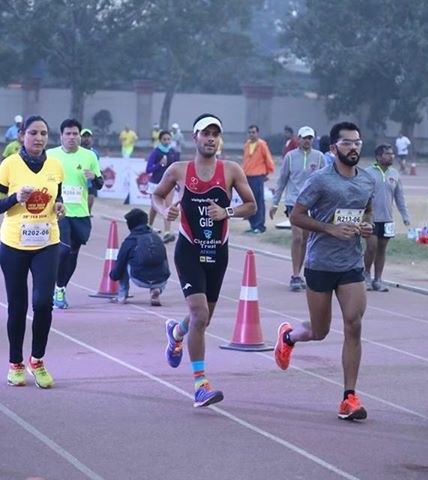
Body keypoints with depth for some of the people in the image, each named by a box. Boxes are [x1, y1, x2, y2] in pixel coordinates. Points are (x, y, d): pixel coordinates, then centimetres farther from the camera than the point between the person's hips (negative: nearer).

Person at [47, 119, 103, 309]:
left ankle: (60, 289, 26)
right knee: (63, 250, -18)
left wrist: (94, 178, -12)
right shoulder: (50, 155, -1)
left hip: (80, 213, 3)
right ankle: (56, 289, -1)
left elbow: (99, 185, 9)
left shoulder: (89, 156, 3)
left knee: (73, 254, 10)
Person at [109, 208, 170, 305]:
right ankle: (156, 290, 7)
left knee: (125, 264, 23)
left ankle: (122, 295, 21)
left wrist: (112, 275, 35)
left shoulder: (130, 241, 6)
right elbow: (165, 262, 27)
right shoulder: (157, 237, 17)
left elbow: (119, 267, 12)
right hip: (160, 282, 2)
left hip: (140, 281, -2)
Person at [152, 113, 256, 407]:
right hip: (189, 250, -3)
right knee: (200, 313, -17)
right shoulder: (178, 171, -3)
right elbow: (157, 195, 12)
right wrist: (164, 210, -10)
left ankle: (176, 332, 53)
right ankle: (200, 383, -11)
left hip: (218, 252, 3)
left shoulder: (231, 170, -2)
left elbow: (252, 206, 2)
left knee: (203, 318, 16)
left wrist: (227, 212, -16)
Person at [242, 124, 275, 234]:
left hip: (258, 177, -6)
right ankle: (253, 225, 16)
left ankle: (260, 226, -1)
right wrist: (244, 172, 16)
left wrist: (268, 172, 7)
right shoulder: (247, 145, 11)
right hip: (247, 177, 6)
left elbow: (268, 159, -1)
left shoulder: (262, 144, -6)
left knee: (259, 202, -4)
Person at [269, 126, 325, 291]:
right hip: (294, 201, -2)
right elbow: (282, 180, 6)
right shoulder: (290, 156, 1)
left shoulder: (319, 157, 3)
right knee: (297, 238, -13)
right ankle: (296, 276, -11)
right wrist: (275, 203, 7)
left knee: (305, 240, 8)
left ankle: (297, 275, 18)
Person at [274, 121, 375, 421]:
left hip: (352, 265, 3)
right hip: (320, 264, -3)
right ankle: (288, 335, 45)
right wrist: (332, 228, -19)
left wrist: (367, 227, 1)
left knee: (353, 326, -10)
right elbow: (297, 216, -8)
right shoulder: (321, 180, -10)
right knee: (320, 332, 8)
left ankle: (350, 397, -5)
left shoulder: (368, 181, 6)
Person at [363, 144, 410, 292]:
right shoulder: (368, 173, -8)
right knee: (371, 247, -10)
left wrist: (405, 215, 7)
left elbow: (400, 197, 11)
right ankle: (366, 274, 13)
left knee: (382, 249, 8)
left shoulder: (394, 174, 6)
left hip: (387, 219, 5)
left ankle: (378, 280, 16)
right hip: (371, 218, -5)